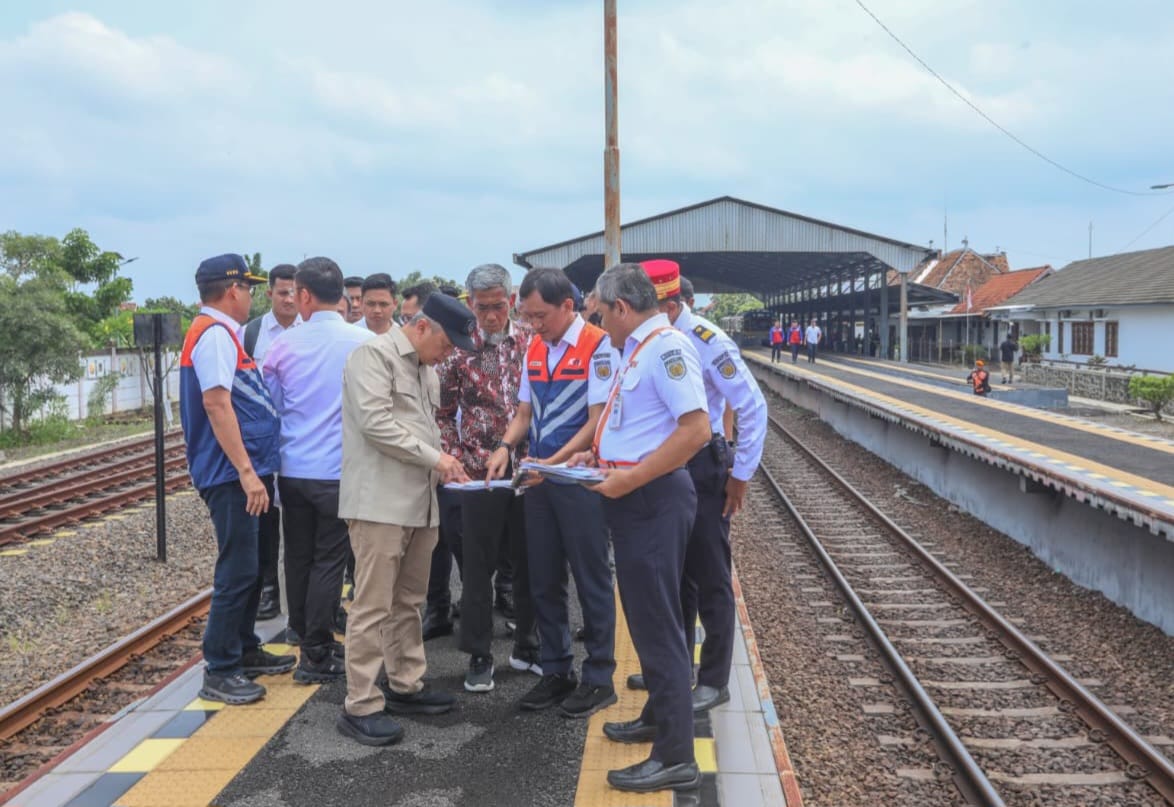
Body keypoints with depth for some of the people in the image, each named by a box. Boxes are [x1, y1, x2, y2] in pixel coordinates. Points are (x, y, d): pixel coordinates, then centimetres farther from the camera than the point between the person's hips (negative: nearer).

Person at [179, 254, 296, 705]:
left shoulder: (221, 333, 15)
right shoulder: (215, 334, -15)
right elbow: (216, 404, -23)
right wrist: (246, 470, -25)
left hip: (241, 472, 10)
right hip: (232, 474, -10)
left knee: (249, 567, 18)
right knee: (238, 571, -5)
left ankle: (244, 650, 30)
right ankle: (219, 672, 3)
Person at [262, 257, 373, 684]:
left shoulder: (282, 346, -2)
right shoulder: (364, 343, -9)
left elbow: (272, 406, 8)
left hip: (292, 469, 3)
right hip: (340, 470, -3)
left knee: (298, 557, 15)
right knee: (328, 561, 4)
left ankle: (310, 641, 27)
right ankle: (316, 656, 9)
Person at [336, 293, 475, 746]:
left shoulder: (426, 370, 21)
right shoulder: (375, 354, -7)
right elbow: (375, 421, -18)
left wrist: (441, 468, 5)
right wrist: (434, 458, -14)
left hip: (419, 501, 9)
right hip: (380, 501, -9)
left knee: (408, 602, 15)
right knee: (373, 607, -7)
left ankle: (405, 687, 26)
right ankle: (360, 706, -1)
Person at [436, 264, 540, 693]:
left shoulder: (533, 342, 1)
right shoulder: (458, 349, -1)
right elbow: (443, 412, 4)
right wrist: (457, 457, -6)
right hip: (480, 471, -1)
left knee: (529, 561, 10)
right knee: (478, 566, 5)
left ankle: (526, 646, 27)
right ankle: (479, 656, 17)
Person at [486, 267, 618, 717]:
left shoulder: (597, 348, -12)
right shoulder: (534, 350, 10)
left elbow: (597, 422, -15)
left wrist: (552, 462, -22)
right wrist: (505, 447, -4)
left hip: (580, 478, -7)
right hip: (538, 478, 7)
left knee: (590, 580, 3)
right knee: (543, 581, 12)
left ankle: (598, 679, 16)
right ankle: (556, 672, 26)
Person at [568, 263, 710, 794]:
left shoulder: (666, 346, -16)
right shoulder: (638, 350, 14)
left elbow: (695, 429, -25)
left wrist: (630, 477, -23)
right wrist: (601, 455, 14)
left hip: (653, 498, -10)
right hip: (634, 497, 10)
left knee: (658, 624, -5)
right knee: (645, 617, 19)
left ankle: (675, 758, 3)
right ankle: (659, 717, 35)